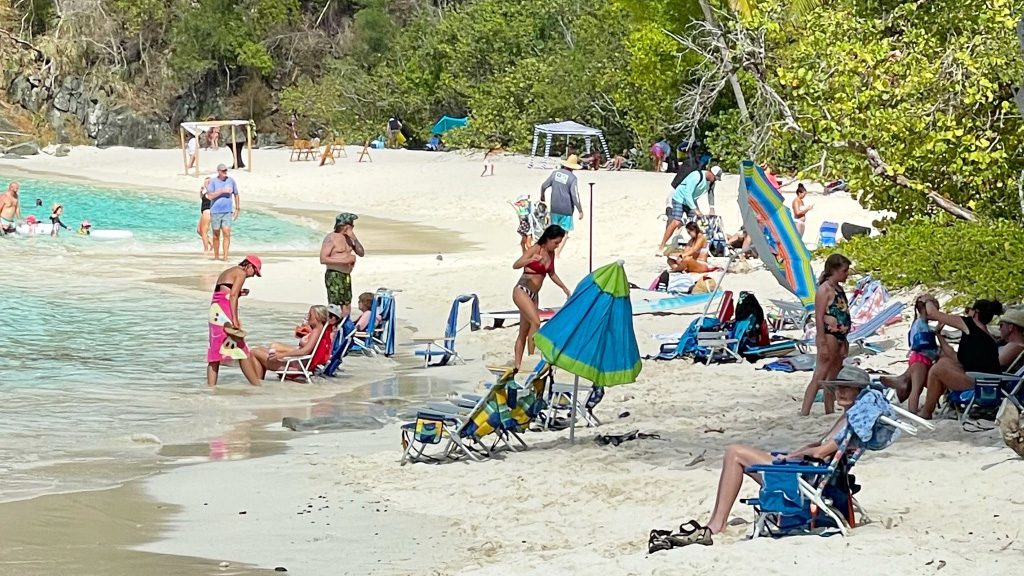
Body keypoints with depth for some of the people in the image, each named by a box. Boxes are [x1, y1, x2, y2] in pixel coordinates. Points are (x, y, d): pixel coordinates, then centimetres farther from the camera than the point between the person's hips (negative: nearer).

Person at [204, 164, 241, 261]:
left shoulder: (231, 181, 4)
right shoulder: (213, 181, -4)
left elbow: (236, 195, 15)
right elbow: (210, 196, -14)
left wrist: (237, 209, 14)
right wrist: (222, 191, -20)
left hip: (227, 211, 1)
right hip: (215, 211, -1)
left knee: (227, 233, -11)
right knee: (216, 234, 8)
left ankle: (225, 256, -13)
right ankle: (216, 256, 21)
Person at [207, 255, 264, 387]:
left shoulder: (225, 273, 25)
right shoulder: (241, 273, -2)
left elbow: (222, 294, 18)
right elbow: (232, 296, -14)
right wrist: (235, 319, -18)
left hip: (214, 309, 9)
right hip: (225, 310, -9)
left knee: (215, 350, 7)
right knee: (241, 349, -5)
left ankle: (210, 386, 2)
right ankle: (257, 385, -4)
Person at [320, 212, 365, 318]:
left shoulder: (348, 238, 14)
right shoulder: (331, 238, -11)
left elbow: (361, 253, 13)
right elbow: (323, 259, -18)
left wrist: (354, 238, -2)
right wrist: (343, 260, -20)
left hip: (346, 276, 8)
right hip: (334, 276, -8)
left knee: (347, 307, 9)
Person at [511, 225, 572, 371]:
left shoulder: (551, 253, 9)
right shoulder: (536, 249, -13)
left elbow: (551, 273, 27)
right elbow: (515, 265, -25)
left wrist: (564, 288, 29)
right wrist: (531, 260, -42)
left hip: (533, 295, 8)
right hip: (522, 291, -8)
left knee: (524, 331, 7)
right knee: (535, 322, -24)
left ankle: (517, 364, 10)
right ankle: (531, 358, -21)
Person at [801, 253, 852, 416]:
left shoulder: (838, 289, 15)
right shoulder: (825, 289, -12)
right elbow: (819, 318, -16)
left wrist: (844, 341, 19)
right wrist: (822, 344, -20)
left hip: (839, 337, 9)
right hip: (828, 336, -9)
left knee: (832, 378, 13)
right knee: (819, 377, -12)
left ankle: (830, 412, 19)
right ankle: (803, 413, -15)